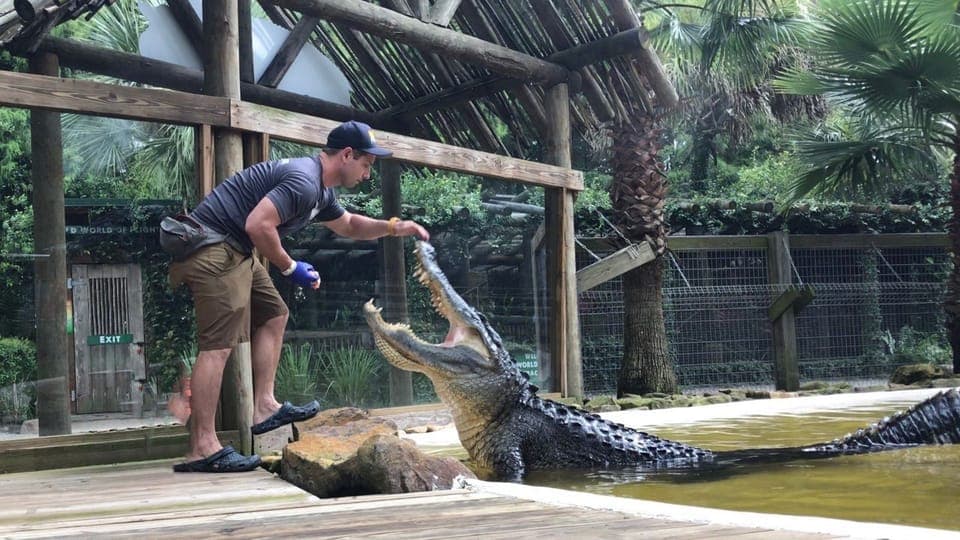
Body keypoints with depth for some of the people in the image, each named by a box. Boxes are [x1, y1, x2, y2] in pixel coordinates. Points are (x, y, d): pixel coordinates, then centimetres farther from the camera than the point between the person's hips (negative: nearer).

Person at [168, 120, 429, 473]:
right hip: (211, 246, -11)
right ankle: (202, 449, -17)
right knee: (219, 344, -15)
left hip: (235, 252, 11)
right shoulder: (302, 181, -18)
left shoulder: (321, 191, 16)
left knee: (273, 315, 16)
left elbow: (348, 225, 33)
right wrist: (290, 268, -14)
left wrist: (393, 227, 19)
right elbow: (258, 225, -26)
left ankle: (264, 407, 13)